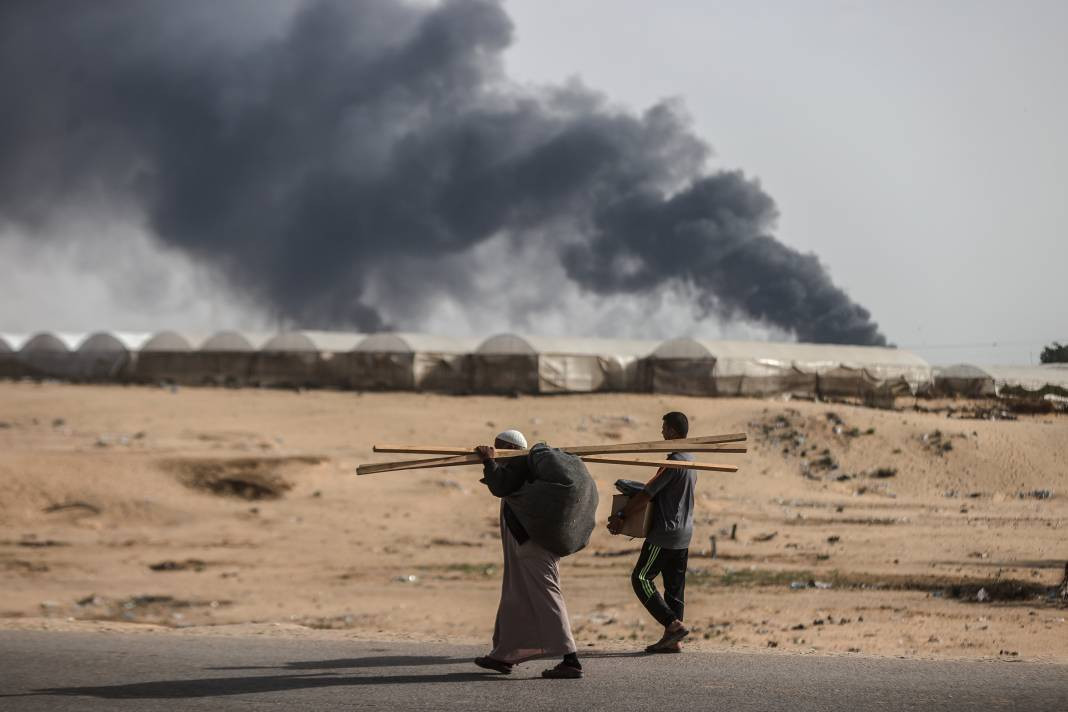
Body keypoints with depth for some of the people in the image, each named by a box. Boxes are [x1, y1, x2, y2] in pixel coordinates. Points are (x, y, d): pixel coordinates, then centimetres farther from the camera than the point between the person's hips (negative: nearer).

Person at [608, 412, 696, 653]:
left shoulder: (673, 463, -18)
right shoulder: (691, 461, 12)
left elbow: (646, 495, -19)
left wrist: (620, 516, -13)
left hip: (665, 533, -9)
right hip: (684, 534, 9)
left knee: (641, 579, -3)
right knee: (675, 586, 9)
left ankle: (673, 624, -11)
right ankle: (672, 640, 8)